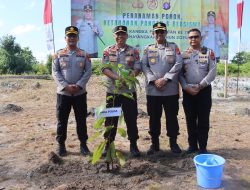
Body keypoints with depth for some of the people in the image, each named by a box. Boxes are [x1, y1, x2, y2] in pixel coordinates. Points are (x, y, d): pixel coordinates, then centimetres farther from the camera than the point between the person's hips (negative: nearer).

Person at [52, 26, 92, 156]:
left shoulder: (84, 55, 4)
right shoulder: (58, 54, 3)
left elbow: (88, 72, -2)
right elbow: (55, 73, -3)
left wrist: (78, 85, -15)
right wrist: (66, 86, -15)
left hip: (80, 93, 0)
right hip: (63, 93, 0)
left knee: (81, 120, 6)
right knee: (62, 120, 7)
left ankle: (83, 144, 20)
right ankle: (61, 144, 22)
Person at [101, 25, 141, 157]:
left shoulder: (133, 51, 6)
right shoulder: (108, 51, 5)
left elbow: (137, 68, -2)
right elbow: (104, 68, -4)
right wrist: (117, 77, -20)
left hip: (129, 90, 0)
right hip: (112, 90, 0)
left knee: (131, 118, 6)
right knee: (111, 119, 7)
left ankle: (133, 145, 18)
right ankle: (108, 144, 21)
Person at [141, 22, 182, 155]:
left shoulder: (174, 47, 8)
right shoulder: (148, 49, 10)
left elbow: (178, 64, -4)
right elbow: (144, 66, 0)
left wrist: (165, 79, -14)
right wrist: (154, 80, -13)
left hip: (171, 90, 0)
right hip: (152, 90, 1)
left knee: (172, 117, 7)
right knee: (154, 117, 7)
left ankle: (173, 142, 21)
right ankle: (155, 143, 20)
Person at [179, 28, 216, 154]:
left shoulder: (209, 53, 3)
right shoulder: (183, 54, 8)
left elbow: (212, 72, -5)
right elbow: (180, 73, 3)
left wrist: (199, 86, -12)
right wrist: (186, 87, -11)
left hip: (204, 90, -2)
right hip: (188, 91, 2)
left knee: (203, 120, 2)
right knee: (190, 119, 8)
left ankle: (203, 147, 14)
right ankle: (192, 145, 20)